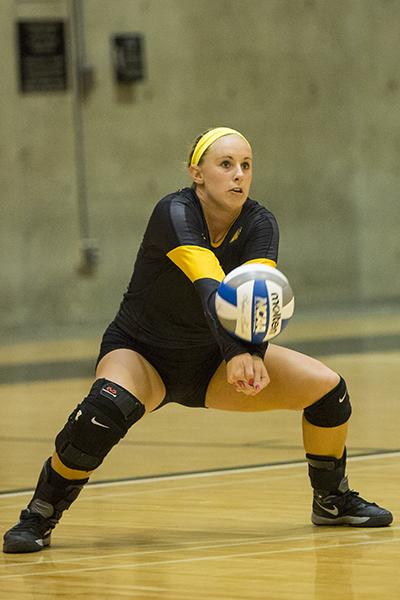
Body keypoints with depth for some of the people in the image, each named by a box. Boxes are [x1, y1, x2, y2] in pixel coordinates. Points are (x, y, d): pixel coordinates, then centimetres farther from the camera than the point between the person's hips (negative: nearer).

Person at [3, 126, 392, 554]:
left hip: (211, 359, 5)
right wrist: (235, 353, -60)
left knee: (326, 386, -9)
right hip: (140, 353, -5)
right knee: (108, 408, -37)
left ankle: (332, 499, 17)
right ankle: (39, 515, -16)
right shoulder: (173, 214, -27)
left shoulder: (259, 225, -13)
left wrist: (256, 355, -52)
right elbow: (209, 287, -43)